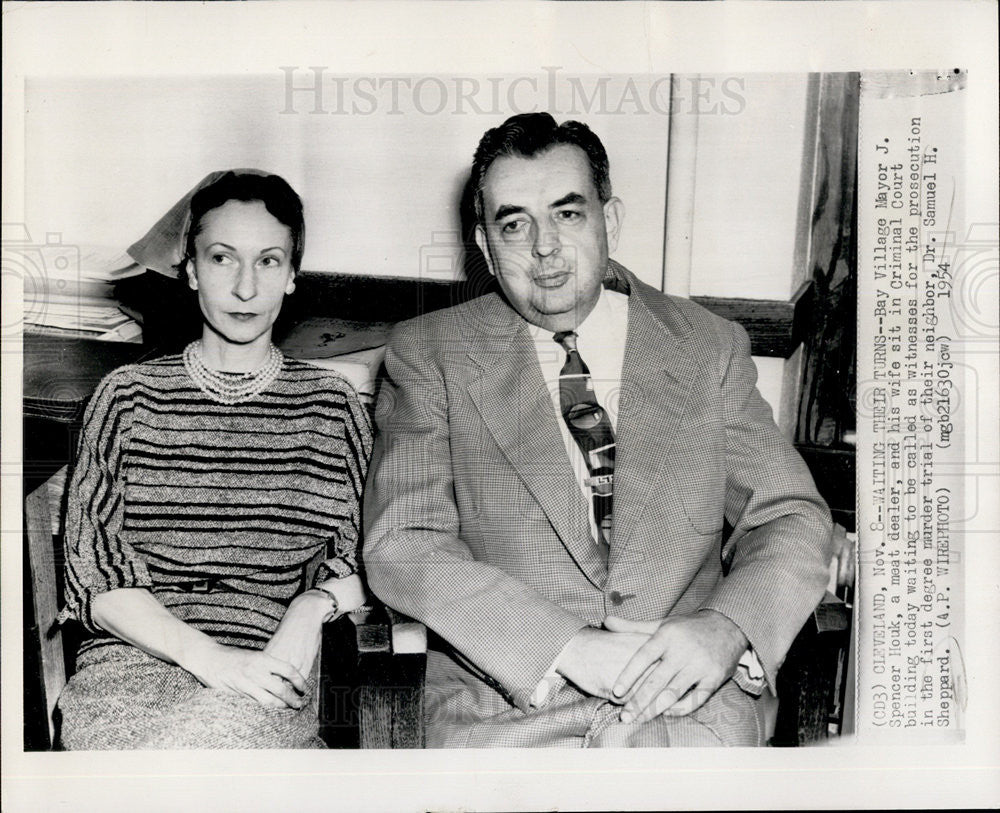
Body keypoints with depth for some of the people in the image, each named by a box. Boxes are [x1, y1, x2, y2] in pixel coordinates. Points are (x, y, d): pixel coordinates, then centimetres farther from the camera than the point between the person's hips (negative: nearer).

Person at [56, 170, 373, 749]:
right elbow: (95, 575, 3)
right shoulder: (128, 396, 9)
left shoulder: (331, 405, 11)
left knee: (211, 731, -32)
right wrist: (205, 654, -13)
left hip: (267, 685, 0)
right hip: (131, 662, 0)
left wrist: (313, 605, -10)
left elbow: (363, 565, 14)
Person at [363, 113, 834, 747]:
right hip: (507, 713, -1)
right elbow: (401, 546, -5)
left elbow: (792, 517, 8)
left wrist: (727, 629, -13)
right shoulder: (430, 356, 4)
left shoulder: (709, 347, 9)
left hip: (691, 709, 2)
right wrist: (566, 647, -17)